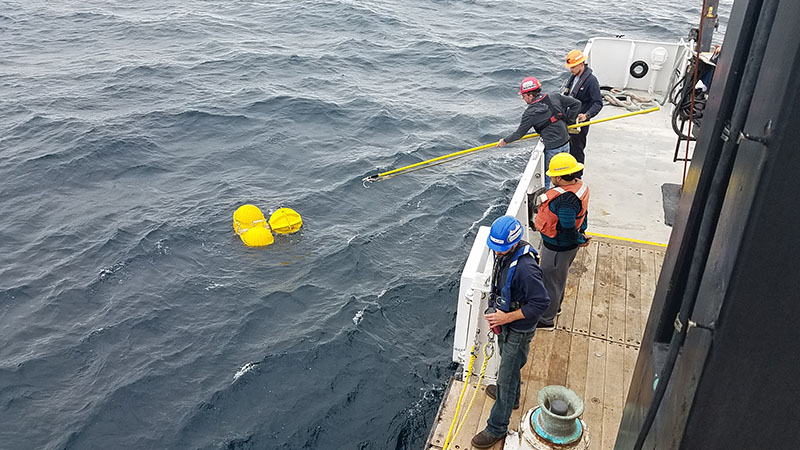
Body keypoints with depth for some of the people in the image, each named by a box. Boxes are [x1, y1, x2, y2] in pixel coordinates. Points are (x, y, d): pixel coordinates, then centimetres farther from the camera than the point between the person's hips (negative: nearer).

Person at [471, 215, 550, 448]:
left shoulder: (525, 268, -36)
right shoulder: (503, 252, -9)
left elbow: (541, 302, -29)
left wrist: (507, 317, -26)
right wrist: (494, 312, 2)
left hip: (518, 329, -8)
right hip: (504, 321, 8)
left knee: (507, 377, 6)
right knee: (507, 361, 31)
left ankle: (497, 428, 23)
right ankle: (511, 396, 58)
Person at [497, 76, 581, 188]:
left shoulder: (530, 113, -15)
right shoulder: (555, 97, -1)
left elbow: (519, 133, -5)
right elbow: (576, 104, 3)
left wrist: (505, 140, 11)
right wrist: (567, 120, 9)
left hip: (552, 149, -6)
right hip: (566, 143, 7)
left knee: (546, 179, 8)